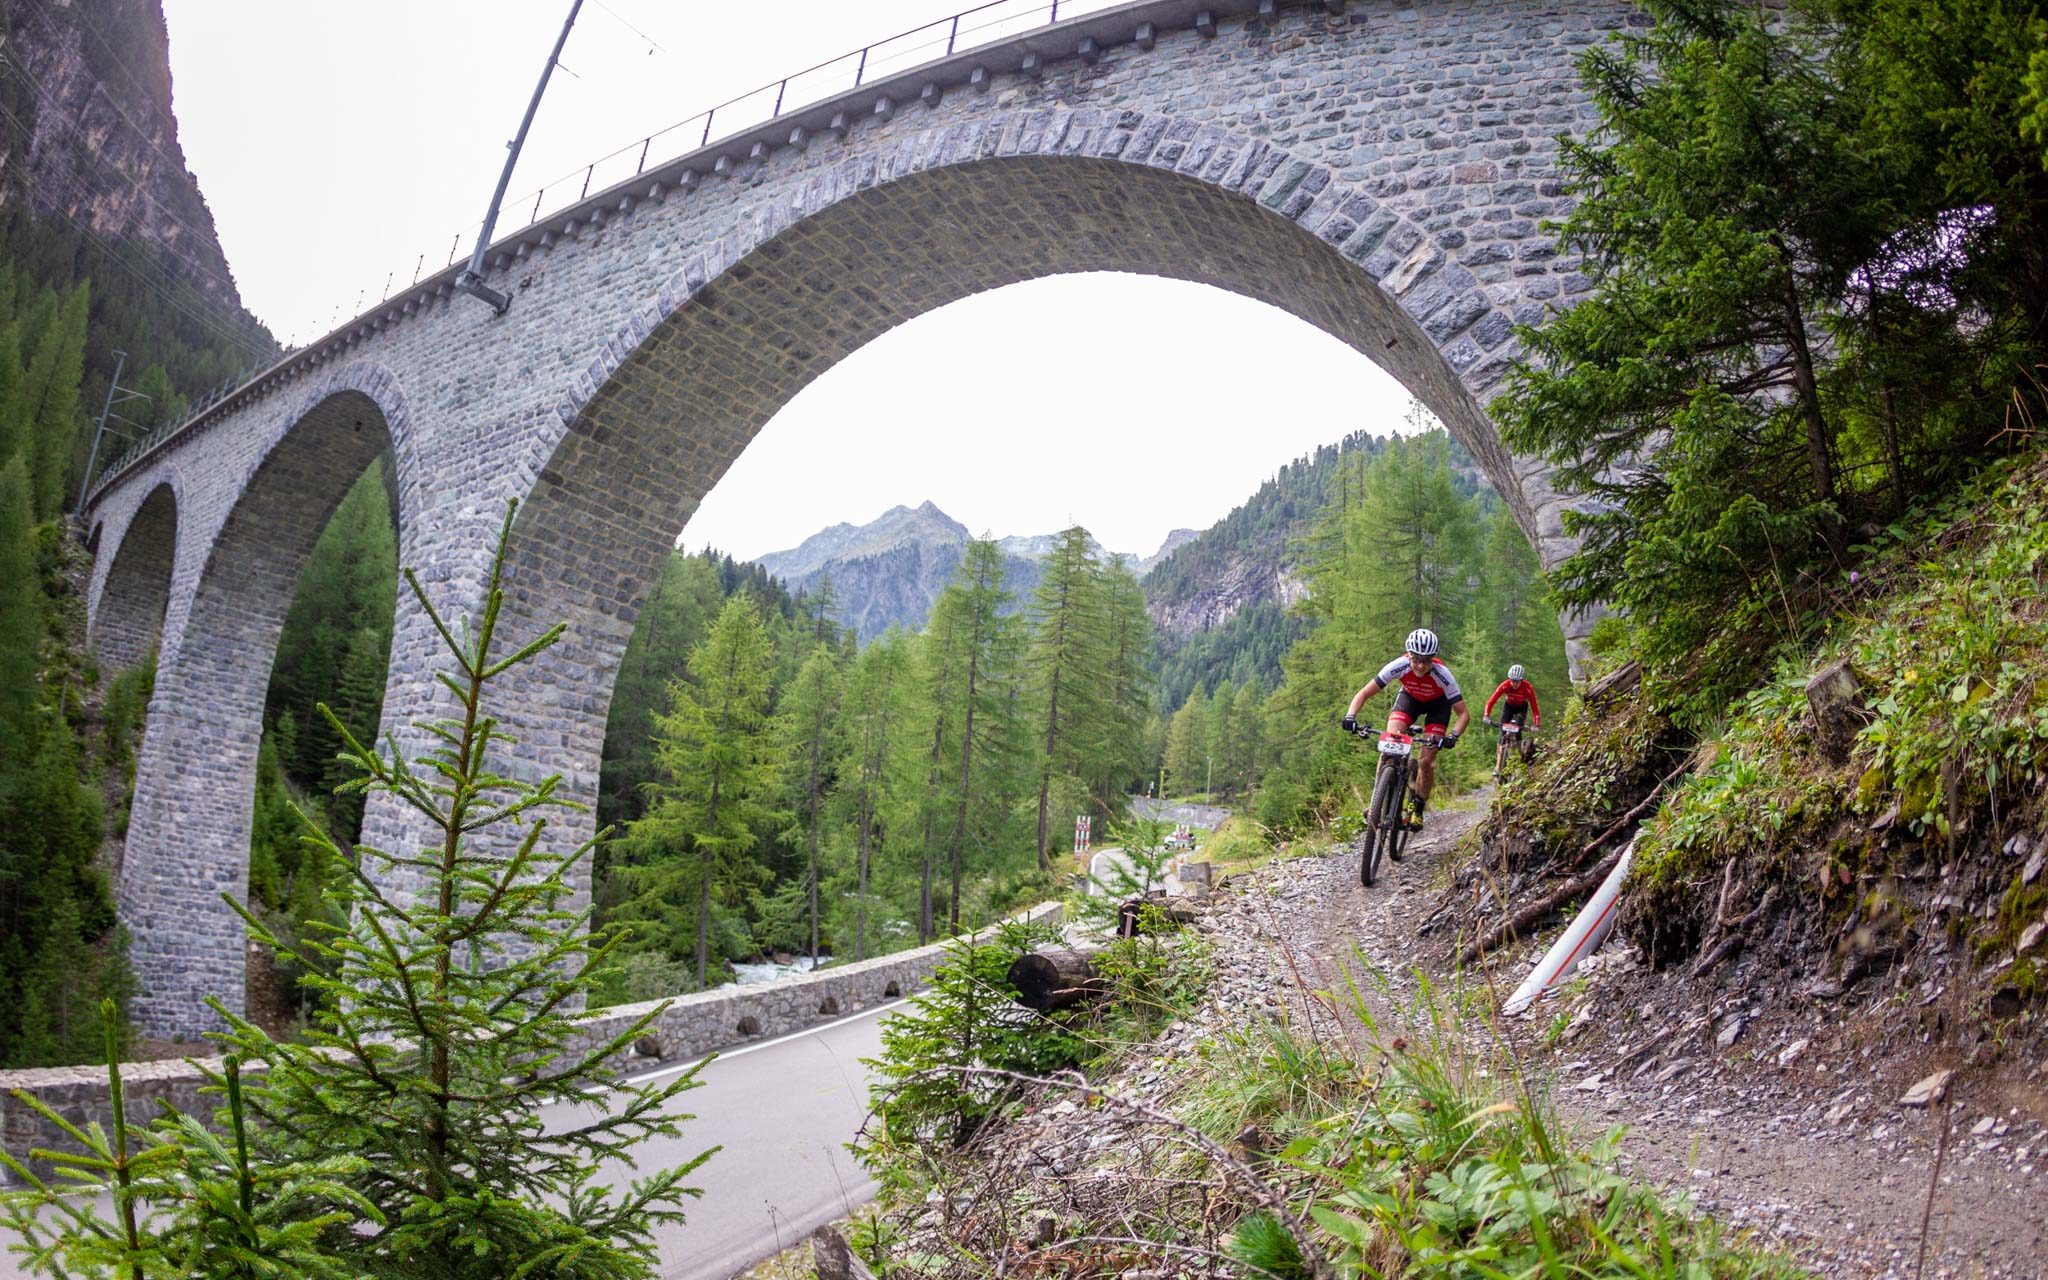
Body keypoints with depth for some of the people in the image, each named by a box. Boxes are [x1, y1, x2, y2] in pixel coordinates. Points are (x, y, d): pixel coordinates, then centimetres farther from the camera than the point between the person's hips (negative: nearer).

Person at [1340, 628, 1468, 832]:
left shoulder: (1442, 674, -36)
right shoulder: (1399, 666, -33)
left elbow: (1464, 713, -30)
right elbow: (1364, 694, -27)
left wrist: (1453, 736, -48)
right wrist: (1351, 716, -44)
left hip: (1437, 704, -1)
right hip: (1409, 697, 1)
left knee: (1426, 761, -11)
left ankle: (1418, 810, 8)